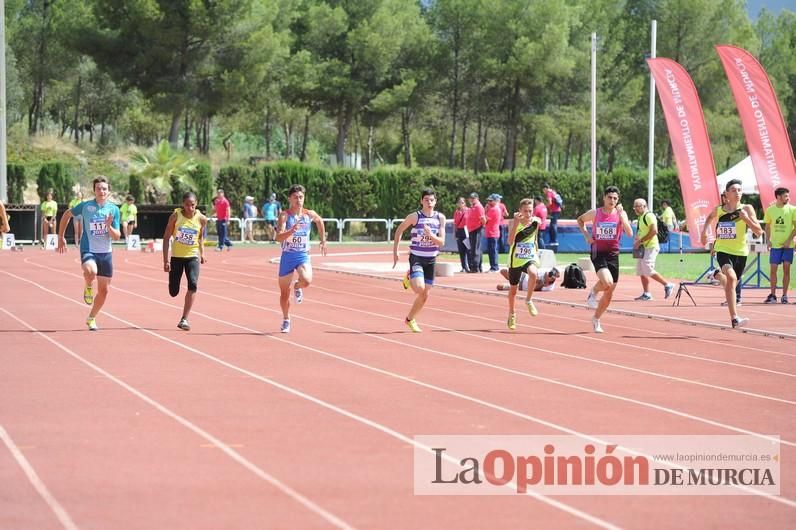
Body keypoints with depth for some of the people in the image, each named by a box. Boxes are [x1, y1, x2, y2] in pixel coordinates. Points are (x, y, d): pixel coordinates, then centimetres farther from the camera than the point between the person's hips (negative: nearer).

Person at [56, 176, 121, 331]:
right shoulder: (85, 206, -6)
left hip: (106, 253, 3)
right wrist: (61, 237, 10)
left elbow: (117, 237, -1)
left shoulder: (114, 209, 0)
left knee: (104, 290, 9)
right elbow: (66, 215, 11)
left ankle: (91, 318, 31)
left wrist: (109, 227, -21)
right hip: (88, 250, -3)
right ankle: (88, 288, -2)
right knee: (91, 271, -37)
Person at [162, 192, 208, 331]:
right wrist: (166, 260, -11)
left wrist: (202, 253, 3)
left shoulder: (201, 219, -6)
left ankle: (184, 320, -17)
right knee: (173, 292, 2)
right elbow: (166, 237, -6)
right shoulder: (176, 216, -10)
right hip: (176, 257, 0)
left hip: (192, 257, 0)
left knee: (193, 284, -22)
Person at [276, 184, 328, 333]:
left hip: (303, 256, 1)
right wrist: (292, 230, -40)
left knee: (307, 280, -29)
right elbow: (279, 237, -24)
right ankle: (286, 319, 32)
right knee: (284, 293, 7)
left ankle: (298, 287, 9)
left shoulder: (310, 215, -1)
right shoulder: (284, 216, -11)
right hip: (287, 256, -1)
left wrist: (323, 240, 23)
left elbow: (320, 221, 23)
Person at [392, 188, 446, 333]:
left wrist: (431, 235, -24)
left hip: (431, 260, 4)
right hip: (416, 257, -4)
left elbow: (441, 242, -4)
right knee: (420, 289, -24)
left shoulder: (440, 218, -1)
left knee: (425, 296, 7)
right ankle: (409, 279, 10)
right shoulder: (415, 216, -9)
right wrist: (395, 251, 3)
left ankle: (410, 319, 29)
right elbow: (399, 230, 5)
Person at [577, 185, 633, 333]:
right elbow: (580, 220, 17)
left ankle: (596, 319, 29)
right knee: (607, 283, -28)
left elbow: (630, 233, -15)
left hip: (613, 254, 3)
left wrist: (621, 215, -22)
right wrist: (586, 234, 1)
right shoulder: (595, 214, -3)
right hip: (598, 253, -3)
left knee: (609, 293, 9)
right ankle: (593, 292, 6)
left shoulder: (621, 214, -2)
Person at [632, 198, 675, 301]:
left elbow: (654, 231, -24)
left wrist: (641, 241, -21)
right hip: (643, 248, 10)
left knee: (648, 271, -14)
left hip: (650, 247, -10)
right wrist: (637, 240, 10)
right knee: (641, 272, 8)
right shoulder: (641, 217, 16)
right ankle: (646, 294, 12)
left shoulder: (649, 216, -14)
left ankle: (667, 285, -3)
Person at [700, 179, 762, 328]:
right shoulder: (719, 210, -1)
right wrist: (705, 230, 11)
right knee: (731, 277, -30)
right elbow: (710, 217, 24)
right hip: (723, 250, -2)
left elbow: (758, 232, -11)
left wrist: (747, 218, -24)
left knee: (733, 283, 20)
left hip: (740, 252, 2)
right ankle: (734, 318, -35)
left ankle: (718, 275, 60)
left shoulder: (747, 209, -6)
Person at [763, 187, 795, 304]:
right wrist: (768, 240, 0)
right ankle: (772, 295, 6)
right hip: (775, 245, 1)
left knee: (786, 269, -1)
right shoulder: (770, 210, 3)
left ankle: (784, 295, 5)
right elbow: (767, 227, 12)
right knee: (773, 269, -1)